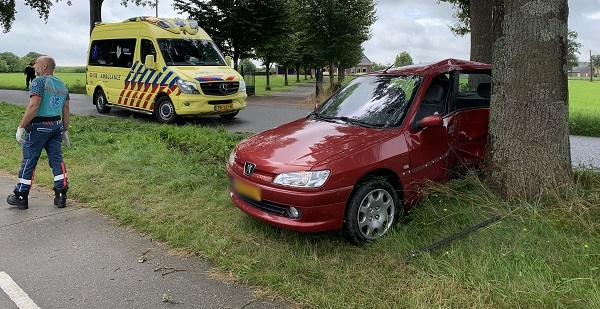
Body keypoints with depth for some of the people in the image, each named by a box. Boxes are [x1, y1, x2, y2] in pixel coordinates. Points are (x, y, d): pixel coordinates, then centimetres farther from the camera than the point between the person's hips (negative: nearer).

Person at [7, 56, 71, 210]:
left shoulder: (39, 81, -11)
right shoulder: (62, 85, 11)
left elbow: (33, 106, -20)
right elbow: (66, 110, 12)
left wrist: (20, 127, -17)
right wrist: (65, 131, 17)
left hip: (38, 126, -6)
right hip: (56, 126, 7)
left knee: (29, 162, 4)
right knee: (57, 160, 9)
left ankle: (21, 197, 14)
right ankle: (61, 196, 9)